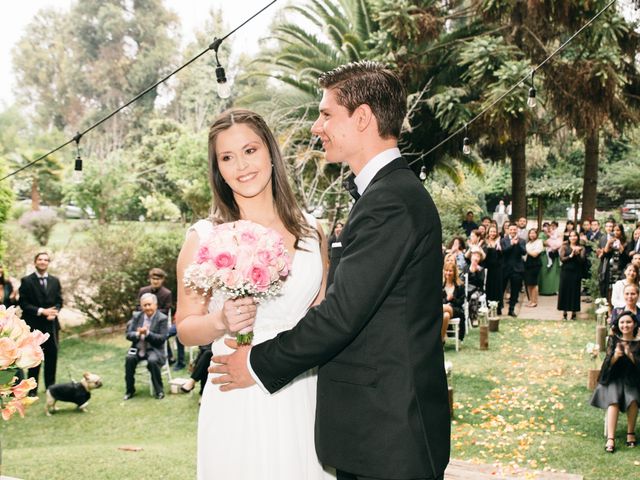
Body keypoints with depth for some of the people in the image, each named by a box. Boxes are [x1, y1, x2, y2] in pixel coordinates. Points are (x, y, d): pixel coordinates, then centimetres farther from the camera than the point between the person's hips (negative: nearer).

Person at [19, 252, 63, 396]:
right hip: (34, 325, -4)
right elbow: (23, 303, -7)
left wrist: (54, 312, -11)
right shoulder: (26, 281, -3)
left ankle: (50, 385, 18)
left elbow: (59, 301, 10)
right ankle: (33, 389, 8)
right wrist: (41, 311, -16)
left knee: (52, 356, 7)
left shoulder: (55, 281, 10)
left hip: (51, 324, 4)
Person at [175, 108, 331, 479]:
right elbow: (185, 328, 1)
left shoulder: (312, 231, 5)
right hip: (237, 404, -2)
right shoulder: (204, 238, -2)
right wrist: (220, 321, -16)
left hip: (303, 398, 3)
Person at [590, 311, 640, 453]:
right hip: (614, 378, 0)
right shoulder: (613, 339, 5)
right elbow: (608, 363, -4)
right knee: (613, 401, -28)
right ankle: (610, 439, -33)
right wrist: (615, 356, -27)